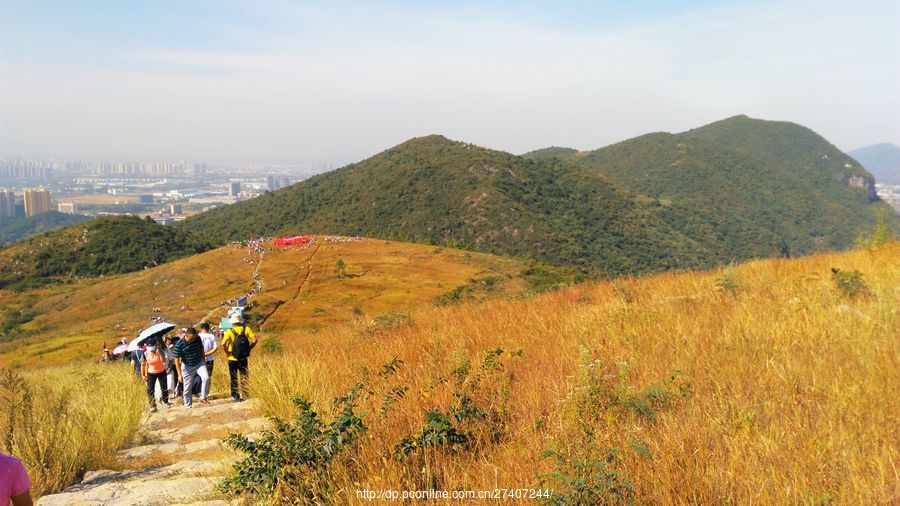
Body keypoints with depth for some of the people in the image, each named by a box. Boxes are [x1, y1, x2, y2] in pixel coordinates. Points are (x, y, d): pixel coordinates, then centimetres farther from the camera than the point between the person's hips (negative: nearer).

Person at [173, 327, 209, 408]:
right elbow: (177, 359, -16)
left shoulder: (198, 339, -14)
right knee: (188, 387, 5)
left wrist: (204, 361, 13)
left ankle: (203, 398, -7)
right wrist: (179, 374, -17)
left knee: (206, 378, -22)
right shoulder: (179, 344, -22)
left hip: (199, 363, 2)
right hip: (187, 367, -2)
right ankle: (188, 406, 21)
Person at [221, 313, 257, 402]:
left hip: (232, 359, -2)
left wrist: (227, 352, -9)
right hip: (243, 358, 2)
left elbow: (223, 343, -24)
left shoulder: (229, 331, -12)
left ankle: (235, 396, 15)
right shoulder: (246, 329, -5)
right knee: (244, 377, 14)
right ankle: (243, 395, 14)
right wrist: (249, 349, 2)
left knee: (234, 378, 11)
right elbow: (254, 340, -9)